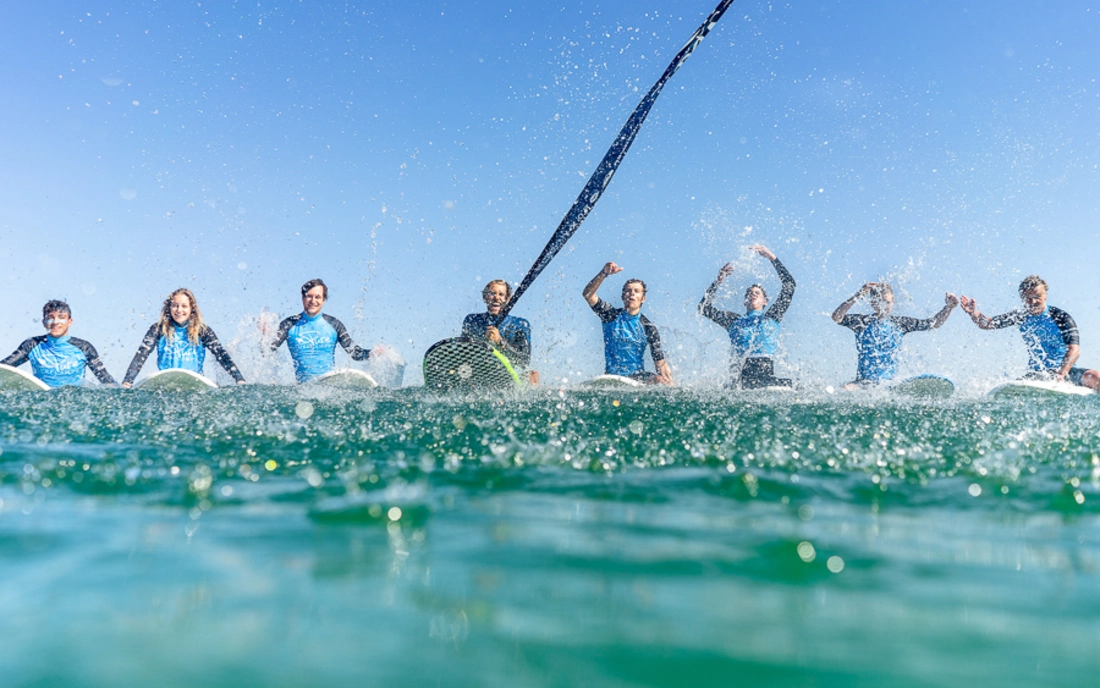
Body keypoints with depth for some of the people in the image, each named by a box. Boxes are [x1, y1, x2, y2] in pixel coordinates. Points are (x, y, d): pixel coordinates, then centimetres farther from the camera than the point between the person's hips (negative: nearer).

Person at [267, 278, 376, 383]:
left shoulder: (334, 324, 6)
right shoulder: (290, 325, 5)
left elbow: (354, 353, 7)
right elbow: (268, 351, 3)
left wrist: (372, 353, -11)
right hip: (304, 385, -1)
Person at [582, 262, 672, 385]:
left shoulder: (649, 328, 3)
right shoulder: (611, 315, 2)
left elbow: (660, 362, 0)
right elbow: (588, 294, -9)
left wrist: (669, 384, -15)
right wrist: (604, 273, -22)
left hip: (638, 375, 0)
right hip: (611, 377, 0)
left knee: (662, 381, -29)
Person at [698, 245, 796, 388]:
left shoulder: (772, 317, 21)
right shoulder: (734, 320, 23)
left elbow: (789, 285, 20)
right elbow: (704, 307, 19)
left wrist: (772, 257, 20)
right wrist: (718, 281, 19)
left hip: (766, 374, 0)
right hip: (741, 375, 0)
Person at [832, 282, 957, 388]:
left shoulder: (900, 323, 8)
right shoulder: (862, 322, -3)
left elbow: (933, 323, 9)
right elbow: (836, 317, -20)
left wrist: (949, 307, -5)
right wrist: (857, 297, -24)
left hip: (891, 381, 5)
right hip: (864, 381, -5)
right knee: (846, 390, -34)